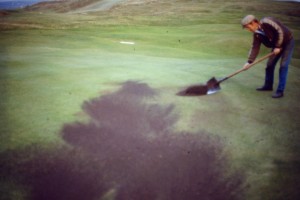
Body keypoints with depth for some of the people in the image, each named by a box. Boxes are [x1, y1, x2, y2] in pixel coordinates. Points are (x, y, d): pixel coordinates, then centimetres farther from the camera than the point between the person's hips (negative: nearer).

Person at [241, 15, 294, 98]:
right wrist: (249, 61, -8)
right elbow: (255, 47, -3)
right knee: (270, 65, 8)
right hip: (277, 45, 8)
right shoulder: (257, 34, -5)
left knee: (283, 66, -11)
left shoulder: (267, 22, -29)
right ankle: (268, 85, 24)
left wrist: (278, 46, -23)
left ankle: (280, 91, -9)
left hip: (287, 42, -8)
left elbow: (280, 32, -28)